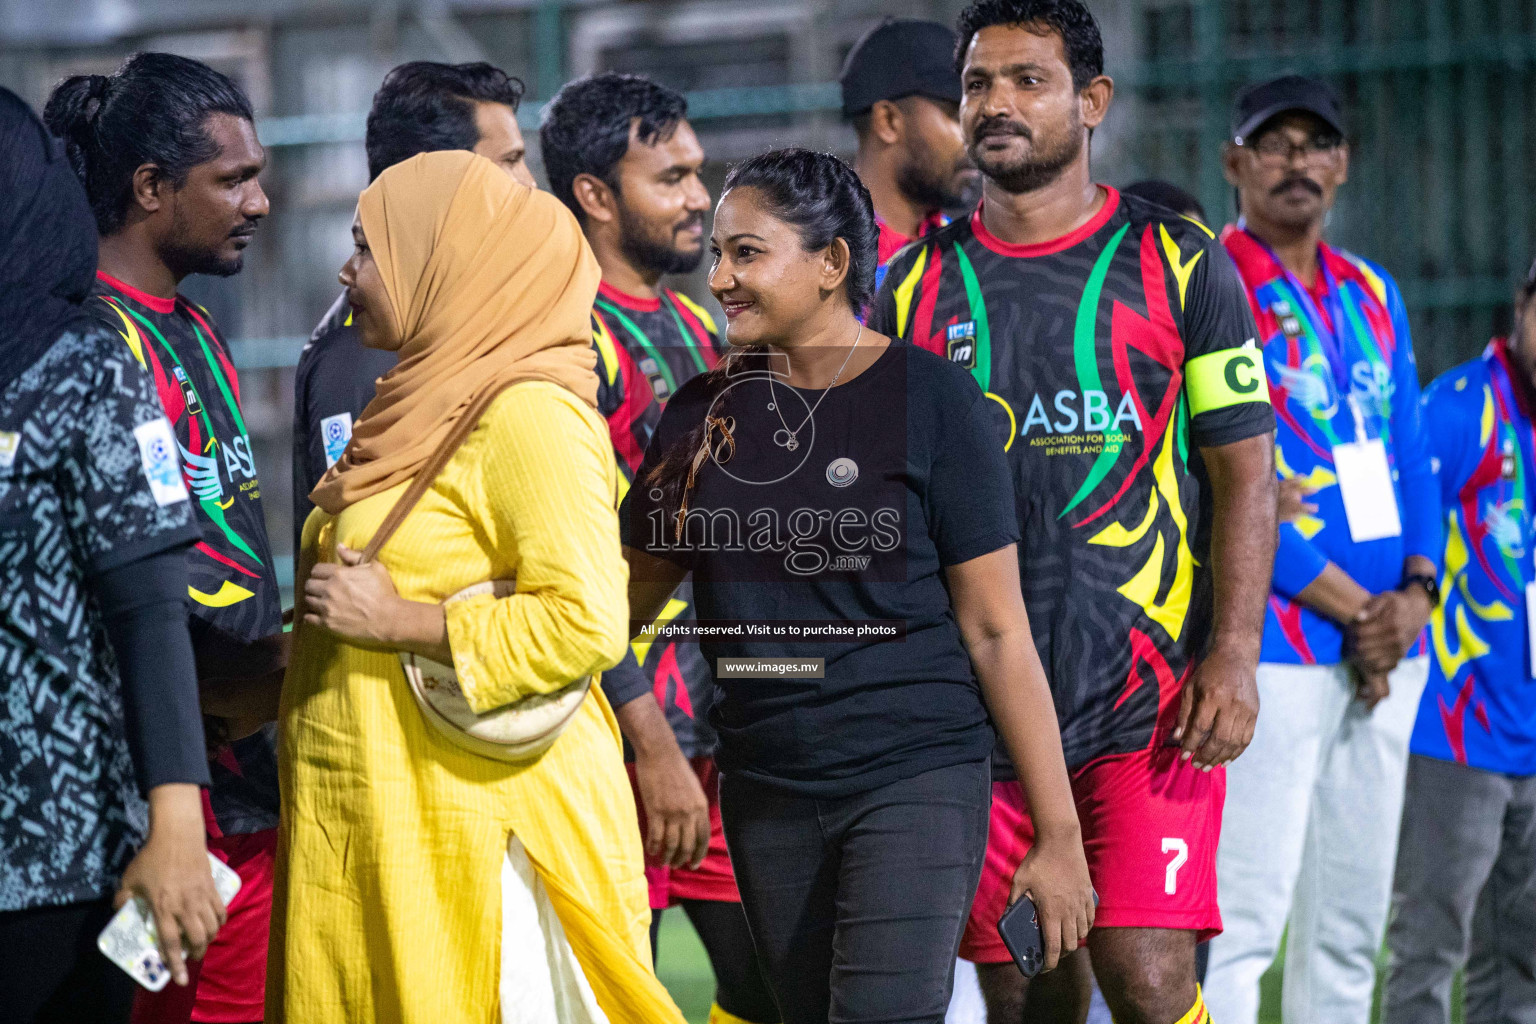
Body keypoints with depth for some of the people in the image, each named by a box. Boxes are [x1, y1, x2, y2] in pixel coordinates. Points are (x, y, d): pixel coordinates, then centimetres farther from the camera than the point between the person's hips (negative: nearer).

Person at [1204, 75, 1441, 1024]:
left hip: (1389, 653, 7)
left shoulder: (1373, 294, 16)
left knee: (1349, 928, 9)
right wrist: (1351, 608, -12)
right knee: (1245, 922, -13)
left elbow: (1410, 461, 15)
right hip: (1275, 649, -7)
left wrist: (1413, 593, -3)